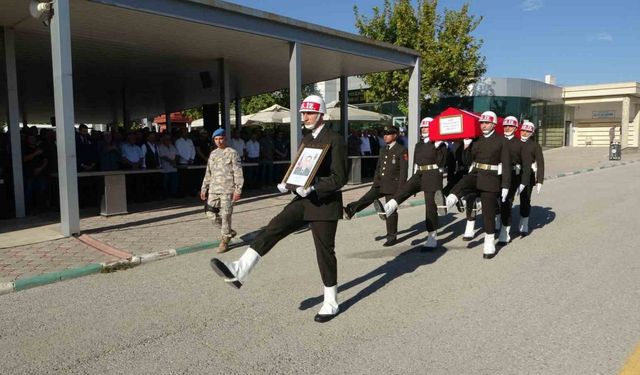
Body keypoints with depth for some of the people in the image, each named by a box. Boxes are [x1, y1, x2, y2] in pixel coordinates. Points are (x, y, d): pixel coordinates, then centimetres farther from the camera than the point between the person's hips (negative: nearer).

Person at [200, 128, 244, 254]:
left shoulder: (232, 153, -2)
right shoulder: (212, 154, 16)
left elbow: (238, 173, -7)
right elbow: (208, 173, 21)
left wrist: (238, 190, -14)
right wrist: (204, 189, 17)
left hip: (227, 190, -6)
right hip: (213, 189, 6)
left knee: (225, 215, -5)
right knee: (211, 213, 3)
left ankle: (224, 241, 7)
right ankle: (229, 231, 23)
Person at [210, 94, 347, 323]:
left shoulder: (335, 140, -11)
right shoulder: (306, 140, 13)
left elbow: (340, 177, -17)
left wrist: (312, 188, -27)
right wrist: (289, 183, 0)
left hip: (324, 204, -7)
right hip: (304, 201, 7)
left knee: (325, 252, 1)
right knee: (273, 228, -12)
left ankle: (331, 303, 18)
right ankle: (239, 272, -20)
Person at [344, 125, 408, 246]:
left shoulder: (401, 150, -8)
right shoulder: (383, 150, 14)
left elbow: (403, 171, -12)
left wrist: (400, 190, -16)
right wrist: (375, 183, 13)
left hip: (392, 185, -6)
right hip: (380, 184, 6)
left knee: (391, 211, 1)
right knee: (366, 199, -13)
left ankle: (392, 237, 12)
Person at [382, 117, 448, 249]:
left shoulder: (439, 144, -4)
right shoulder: (419, 145, 16)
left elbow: (441, 163, -11)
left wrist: (438, 148, -21)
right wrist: (414, 183, 20)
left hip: (432, 177, -6)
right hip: (419, 175, 6)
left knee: (430, 207, -3)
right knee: (405, 189, -24)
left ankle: (432, 238, 6)